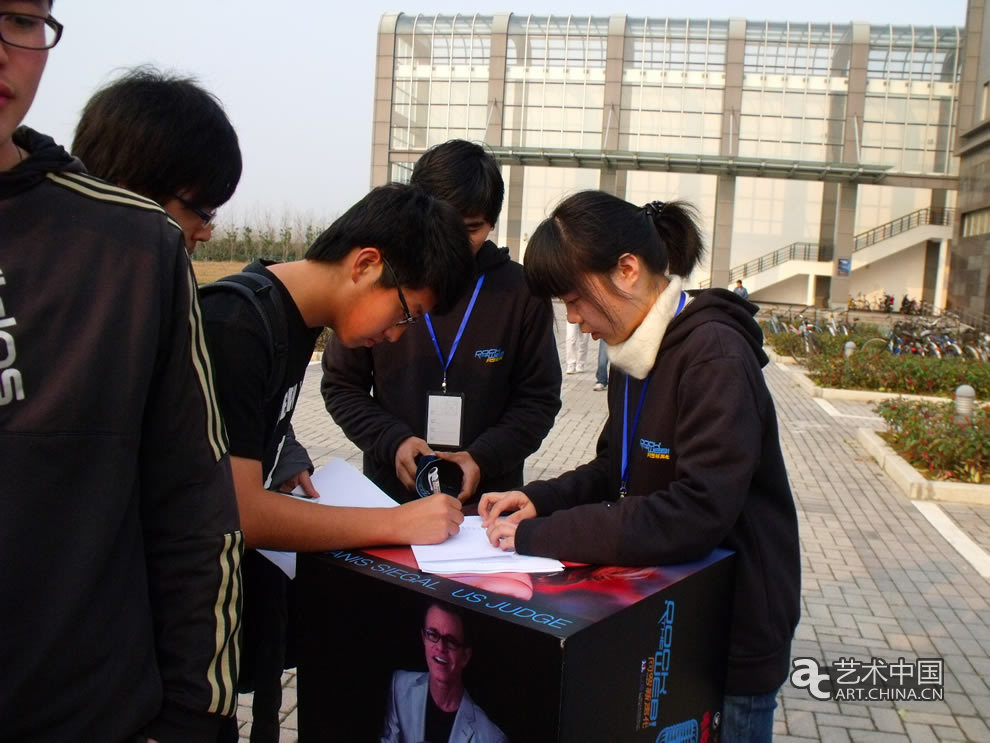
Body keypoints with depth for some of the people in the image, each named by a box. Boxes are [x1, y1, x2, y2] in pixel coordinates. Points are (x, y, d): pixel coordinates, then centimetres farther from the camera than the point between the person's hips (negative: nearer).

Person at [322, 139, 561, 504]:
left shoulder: (521, 291, -6)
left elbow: (539, 397, -1)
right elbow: (341, 385, 3)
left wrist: (485, 457, -15)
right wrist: (392, 441, -13)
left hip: (489, 496, 0)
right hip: (391, 491, 1)